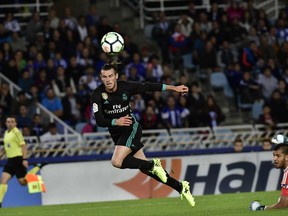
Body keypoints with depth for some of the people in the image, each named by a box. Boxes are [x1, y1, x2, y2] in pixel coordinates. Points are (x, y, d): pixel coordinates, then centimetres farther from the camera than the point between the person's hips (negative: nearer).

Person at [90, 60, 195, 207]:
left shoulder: (126, 87, -14)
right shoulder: (97, 95, -14)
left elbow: (148, 87, 0)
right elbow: (99, 121, -22)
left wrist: (174, 88, 3)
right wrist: (116, 122, -39)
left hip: (131, 128, -3)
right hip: (116, 133, 3)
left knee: (117, 162, -27)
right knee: (144, 167, 5)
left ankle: (153, 164, -9)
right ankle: (180, 187, 18)